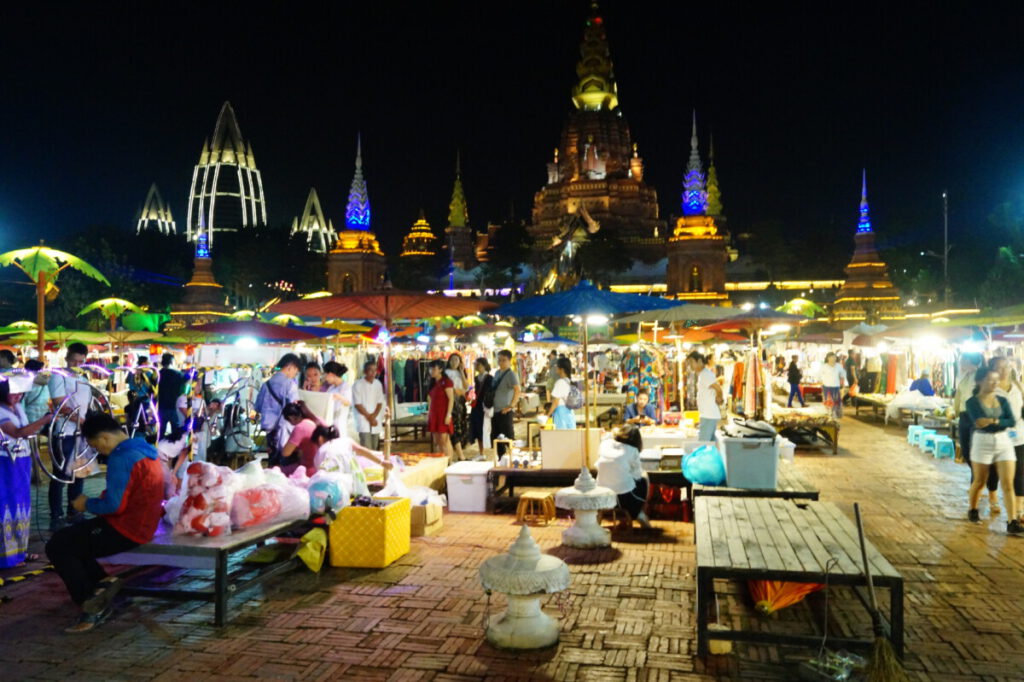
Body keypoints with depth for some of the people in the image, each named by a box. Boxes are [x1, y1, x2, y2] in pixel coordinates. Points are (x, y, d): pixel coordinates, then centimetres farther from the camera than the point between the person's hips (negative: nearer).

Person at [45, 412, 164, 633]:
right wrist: (95, 502, 11)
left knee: (57, 547, -2)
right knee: (69, 537, 19)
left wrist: (87, 504, -6)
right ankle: (101, 584, 12)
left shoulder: (121, 458, -23)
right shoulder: (142, 448, 9)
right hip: (141, 524, 10)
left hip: (126, 529, -10)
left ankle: (91, 603, 5)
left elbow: (114, 506, -25)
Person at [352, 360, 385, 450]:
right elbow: (357, 405, -7)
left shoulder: (378, 384, 8)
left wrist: (374, 415, -7)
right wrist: (369, 417, -9)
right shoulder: (358, 385, -6)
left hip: (376, 421, 5)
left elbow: (380, 403, 8)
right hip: (364, 422, -5)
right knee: (366, 450, -13)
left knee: (374, 449, 6)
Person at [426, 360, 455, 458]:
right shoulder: (433, 383, 16)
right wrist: (428, 414, 13)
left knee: (444, 441, -9)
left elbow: (451, 399, -12)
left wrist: (448, 415, -18)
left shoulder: (446, 381, -7)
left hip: (443, 414, -8)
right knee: (436, 442, 6)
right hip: (434, 414, 8)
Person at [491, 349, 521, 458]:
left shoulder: (511, 374, -11)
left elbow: (518, 390, -23)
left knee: (508, 437, -3)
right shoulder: (497, 373, 12)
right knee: (496, 436, 13)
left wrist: (511, 405, -21)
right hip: (496, 410, 8)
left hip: (506, 411, -8)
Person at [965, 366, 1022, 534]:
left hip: (1004, 442, 3)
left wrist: (993, 421, -19)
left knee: (1008, 484, -3)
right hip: (982, 443, -3)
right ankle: (972, 510, 34)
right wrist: (1002, 422, -14)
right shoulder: (973, 402, -6)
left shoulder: (1002, 400, 6)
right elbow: (978, 422, -20)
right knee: (980, 481, 10)